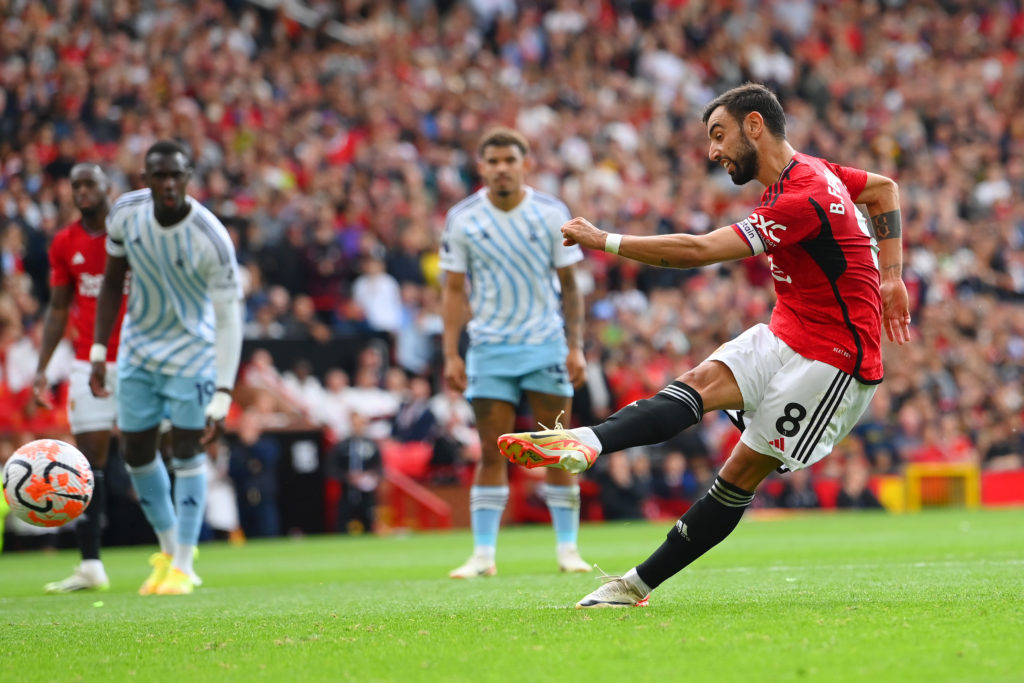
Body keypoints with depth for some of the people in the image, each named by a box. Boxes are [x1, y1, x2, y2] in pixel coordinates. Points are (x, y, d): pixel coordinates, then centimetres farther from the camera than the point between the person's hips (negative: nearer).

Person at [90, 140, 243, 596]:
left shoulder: (211, 238, -27)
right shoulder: (125, 213, -14)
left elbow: (229, 320, -25)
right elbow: (112, 282, 3)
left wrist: (222, 397, -31)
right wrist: (98, 353, -1)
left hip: (192, 348, -4)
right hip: (139, 344, 4)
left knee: (186, 451, -7)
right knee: (136, 452, 6)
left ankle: (183, 565, 4)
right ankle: (168, 548, 27)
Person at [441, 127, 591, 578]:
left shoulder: (552, 213, -1)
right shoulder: (462, 219, -1)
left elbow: (569, 284, 4)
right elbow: (455, 291, 3)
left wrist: (576, 346, -3)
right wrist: (451, 354, -4)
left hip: (547, 346, 0)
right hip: (489, 349, 0)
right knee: (492, 454, -3)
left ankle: (567, 550, 5)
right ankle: (483, 555, 1)